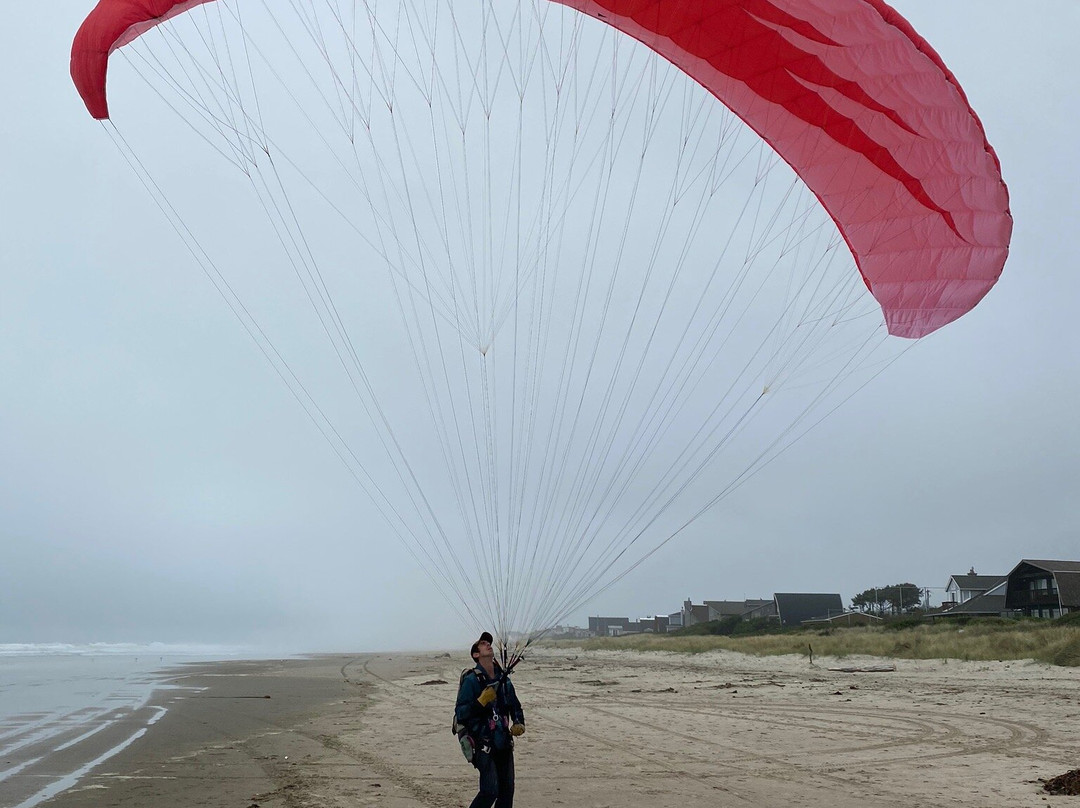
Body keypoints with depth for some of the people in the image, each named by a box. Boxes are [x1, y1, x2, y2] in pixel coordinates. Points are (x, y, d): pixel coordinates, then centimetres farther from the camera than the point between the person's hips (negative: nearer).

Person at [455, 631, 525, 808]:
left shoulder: (503, 679, 9)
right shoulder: (471, 680, -10)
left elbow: (515, 706, 20)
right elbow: (460, 714, -15)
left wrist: (519, 724, 1)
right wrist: (481, 702, -27)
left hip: (504, 742, 6)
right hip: (483, 745, -6)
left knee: (507, 789, 9)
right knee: (490, 790, -13)